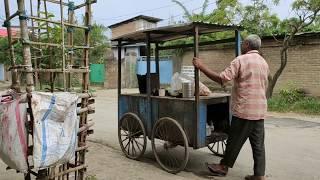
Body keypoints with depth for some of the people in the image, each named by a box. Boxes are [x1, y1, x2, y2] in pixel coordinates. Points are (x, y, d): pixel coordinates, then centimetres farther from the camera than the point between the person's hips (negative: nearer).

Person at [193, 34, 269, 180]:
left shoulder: (241, 60, -11)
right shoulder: (264, 63, 14)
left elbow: (221, 79, -19)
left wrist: (201, 67, -14)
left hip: (244, 110, -7)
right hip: (260, 110, 7)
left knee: (234, 141, 7)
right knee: (258, 144, 9)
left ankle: (223, 167, 22)